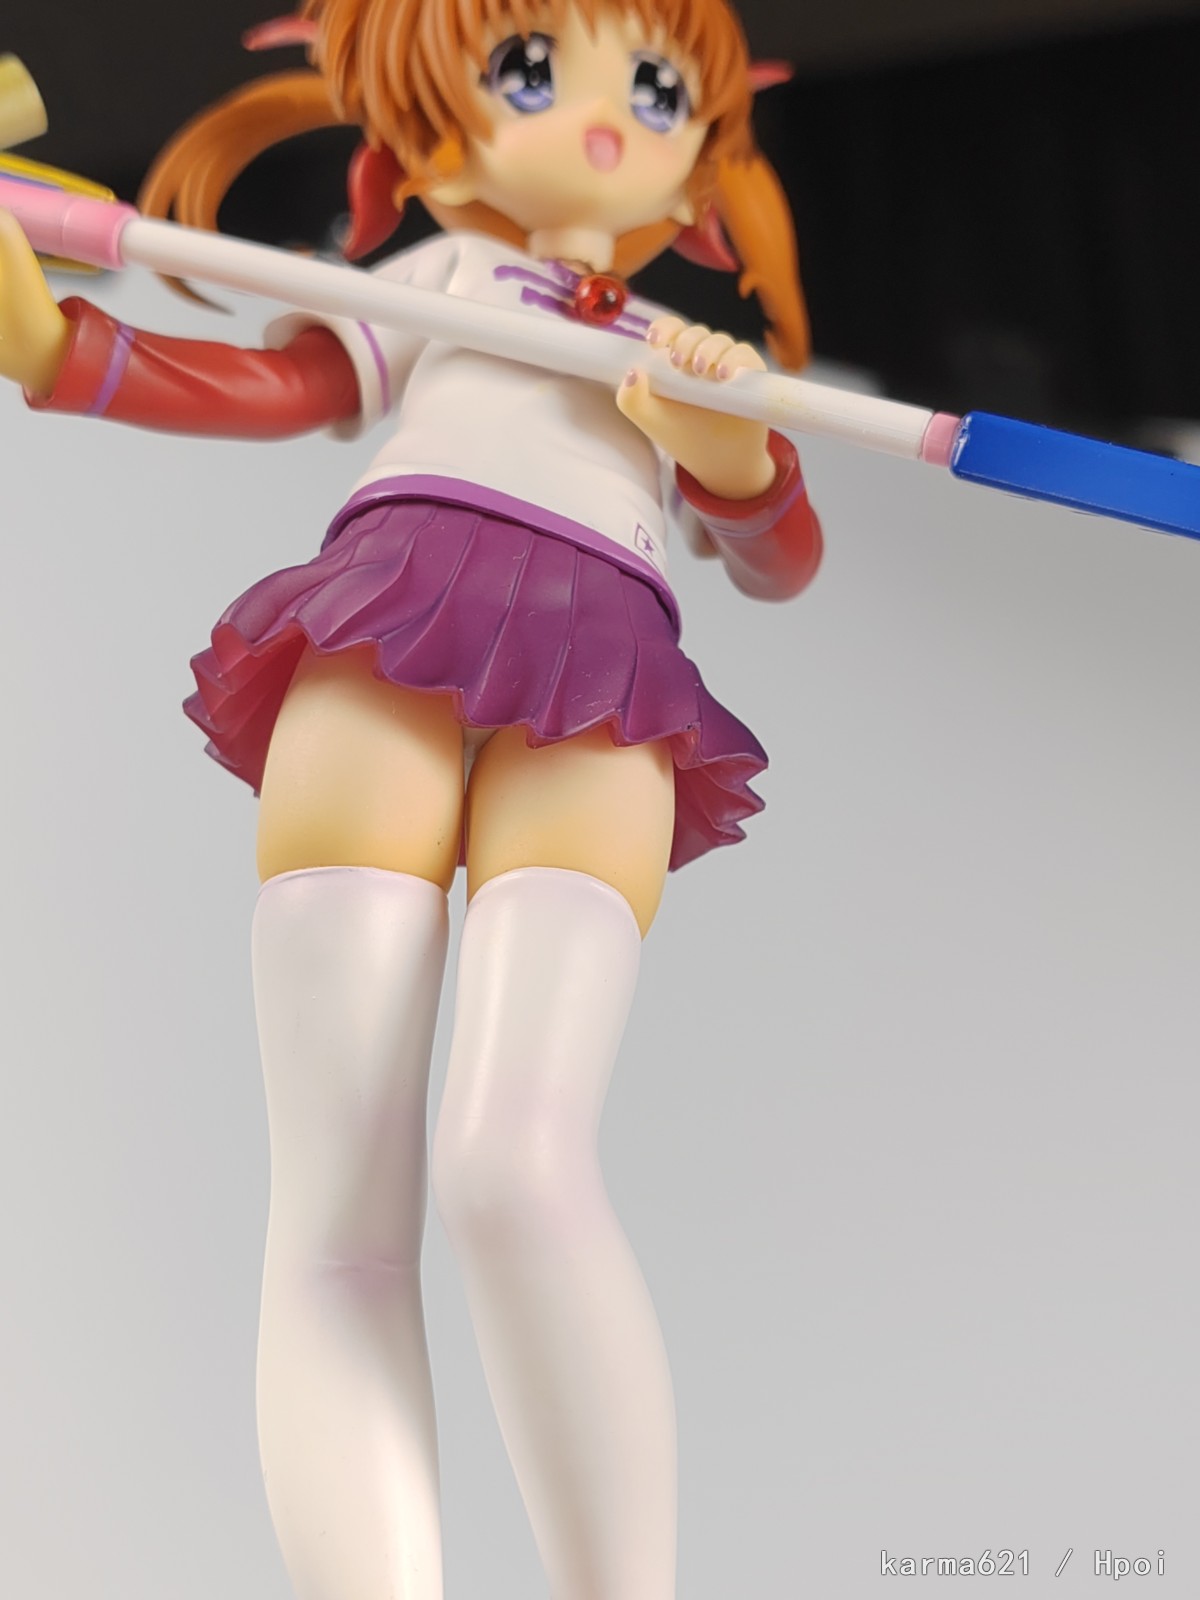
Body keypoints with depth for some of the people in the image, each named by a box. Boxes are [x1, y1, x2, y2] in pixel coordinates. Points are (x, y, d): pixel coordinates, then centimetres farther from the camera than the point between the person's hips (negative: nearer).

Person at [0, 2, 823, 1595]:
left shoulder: (682, 354, 34)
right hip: (383, 651, 0)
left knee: (516, 1163, -26)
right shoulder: (429, 284, 30)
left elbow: (780, 555, 25)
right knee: (335, 1218, -14)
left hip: (593, 702, 0)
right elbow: (256, 384, 16)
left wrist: (730, 437, 4)